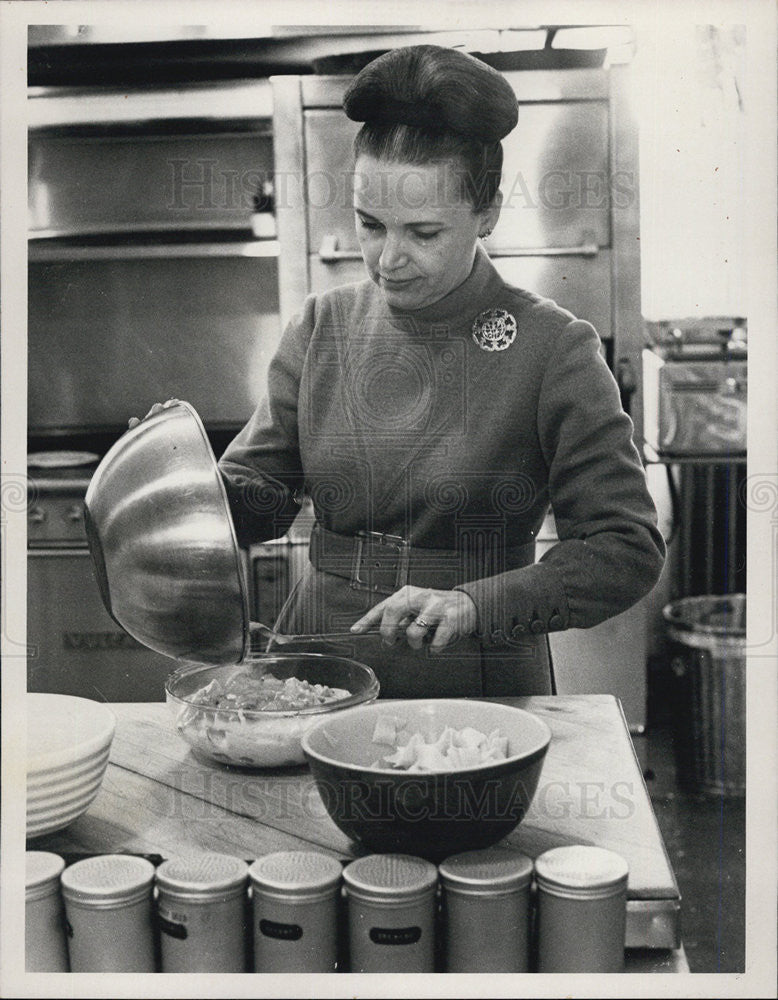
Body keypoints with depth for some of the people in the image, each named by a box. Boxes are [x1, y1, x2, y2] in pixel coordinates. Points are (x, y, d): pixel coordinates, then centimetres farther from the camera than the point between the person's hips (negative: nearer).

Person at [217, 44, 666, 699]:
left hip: (480, 687, -2)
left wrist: (475, 605, -19)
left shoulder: (552, 350, -7)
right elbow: (260, 493, 11)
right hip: (321, 675, 3)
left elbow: (628, 550, -8)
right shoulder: (322, 327, 6)